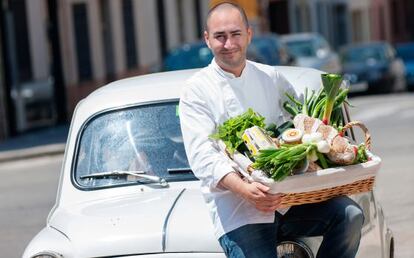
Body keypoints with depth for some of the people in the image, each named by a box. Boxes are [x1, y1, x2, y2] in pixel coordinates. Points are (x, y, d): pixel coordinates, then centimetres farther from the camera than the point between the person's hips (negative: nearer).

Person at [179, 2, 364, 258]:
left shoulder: (272, 78, 16)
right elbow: (202, 156, -10)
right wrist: (243, 189, -28)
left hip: (287, 197, 4)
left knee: (349, 214, -19)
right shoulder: (196, 91, 2)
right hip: (237, 211, -4)